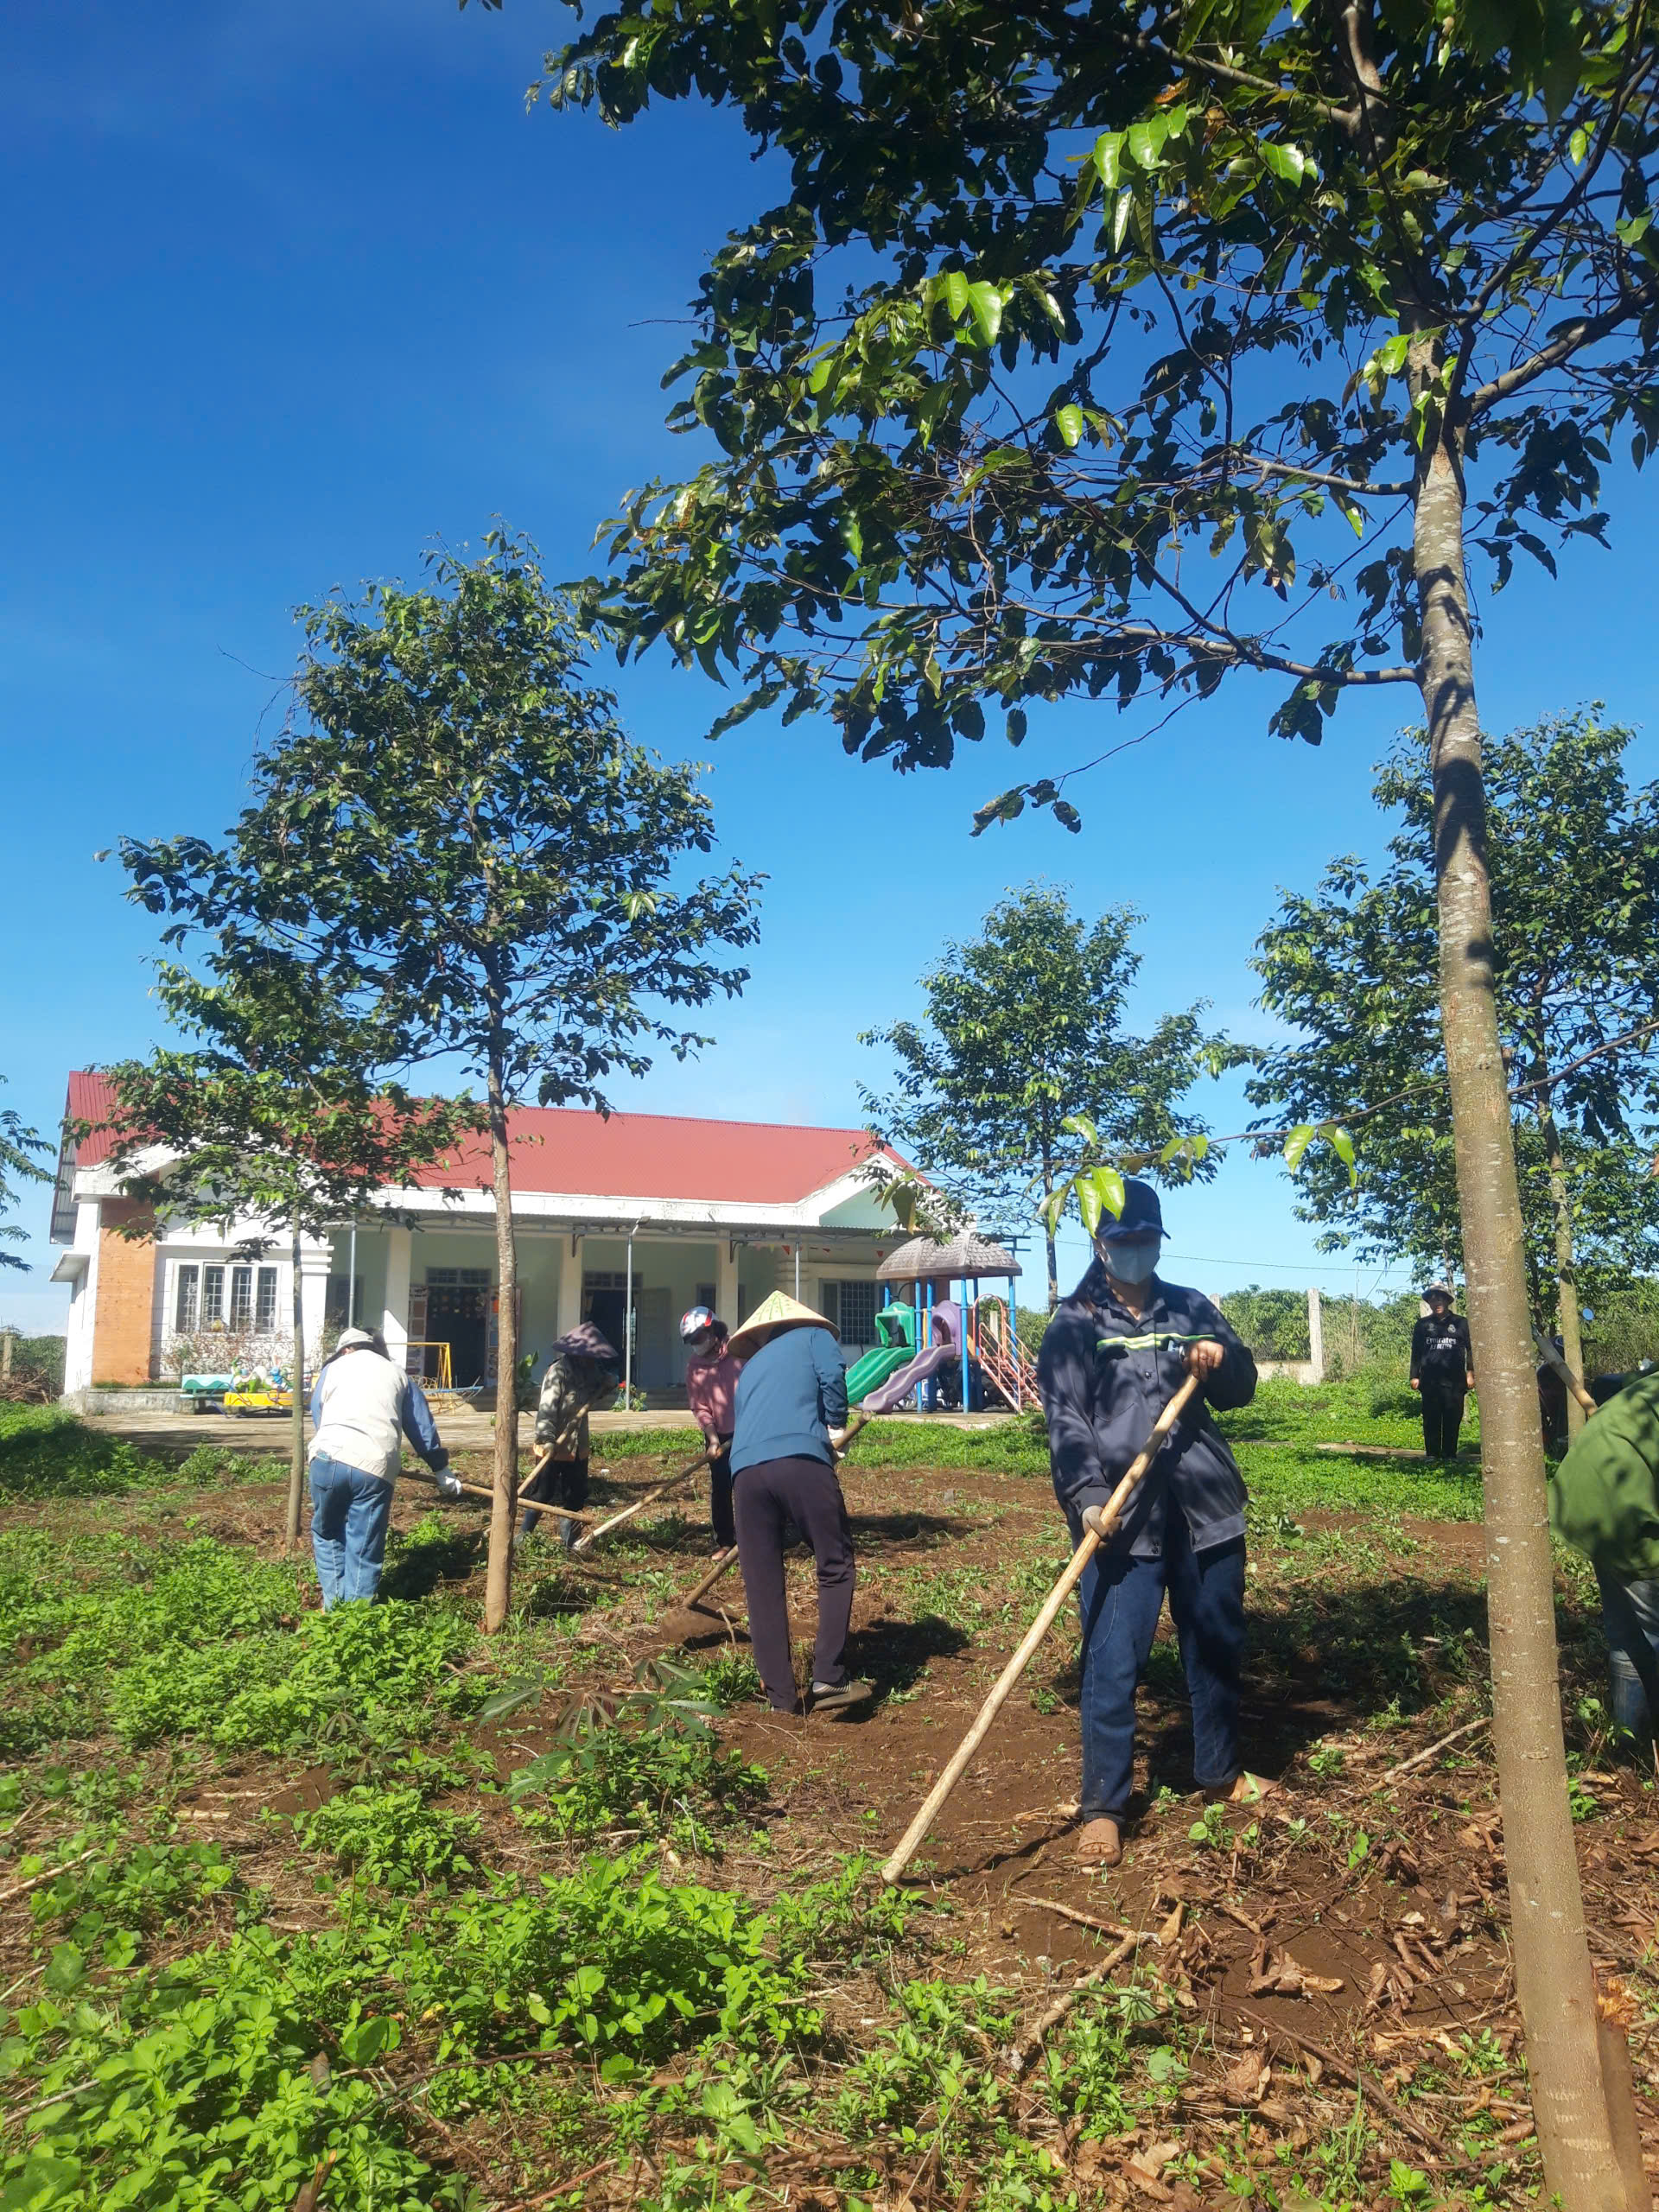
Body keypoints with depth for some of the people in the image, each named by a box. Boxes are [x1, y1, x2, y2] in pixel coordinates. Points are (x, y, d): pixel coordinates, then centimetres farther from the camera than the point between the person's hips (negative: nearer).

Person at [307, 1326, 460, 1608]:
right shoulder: (397, 1373, 22)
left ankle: (333, 1605, 21)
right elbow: (423, 1428, 24)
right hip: (376, 1468, 0)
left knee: (327, 1534, 21)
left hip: (328, 1457, 0)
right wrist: (443, 1473, 31)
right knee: (364, 1551, 6)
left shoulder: (331, 1369, 20)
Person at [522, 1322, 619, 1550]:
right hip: (554, 1446, -7)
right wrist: (546, 1439, -35)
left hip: (578, 1445, 8)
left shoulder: (591, 1371, 6)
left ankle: (568, 1540, 23)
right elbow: (546, 1407, -25)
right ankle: (522, 1537, 13)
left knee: (575, 1496, 13)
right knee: (542, 1494, 0)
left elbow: (602, 1399, 20)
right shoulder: (559, 1371, -18)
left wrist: (609, 1385, -3)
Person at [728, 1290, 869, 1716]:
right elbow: (833, 1377, 2)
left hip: (745, 1470, 4)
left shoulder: (750, 1366, 37)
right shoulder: (814, 1335, 24)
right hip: (799, 1460, -4)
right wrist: (835, 1428, 16)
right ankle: (829, 1677, 0)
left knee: (762, 1587, 9)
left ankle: (781, 1696, 11)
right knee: (836, 1566, 8)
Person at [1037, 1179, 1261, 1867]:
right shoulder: (1074, 1325, 0)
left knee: (1217, 1647, 16)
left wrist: (1222, 1360, -7)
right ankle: (1102, 1806, 7)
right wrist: (1087, 1495, -25)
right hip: (1122, 1518, -4)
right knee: (1112, 1664, -5)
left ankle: (1219, 1771, 37)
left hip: (1205, 1508, 5)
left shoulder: (1191, 1310, 13)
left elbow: (1241, 1389, 17)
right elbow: (1066, 1421, -10)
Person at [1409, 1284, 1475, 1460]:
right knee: (1431, 1420, 0)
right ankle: (1432, 1454, 4)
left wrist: (1470, 1373, 2)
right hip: (1429, 1381, 1)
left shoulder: (1460, 1323, 9)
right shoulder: (1423, 1325, 13)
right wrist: (1415, 1376, 7)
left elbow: (1471, 1350, 10)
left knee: (1453, 1420, -2)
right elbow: (1416, 1353, 14)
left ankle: (1450, 1454, 5)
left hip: (1454, 1381, -1)